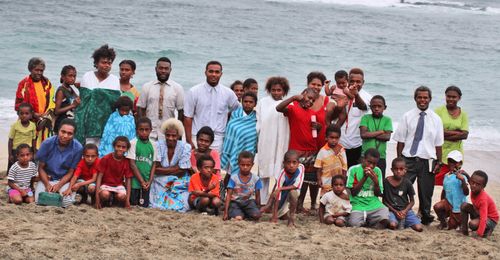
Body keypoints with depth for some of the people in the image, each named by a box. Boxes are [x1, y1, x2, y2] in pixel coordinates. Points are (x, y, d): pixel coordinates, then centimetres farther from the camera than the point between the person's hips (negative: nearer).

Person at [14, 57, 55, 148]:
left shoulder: (47, 83, 10)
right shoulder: (24, 83, -3)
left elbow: (51, 101, 13)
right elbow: (19, 104, -5)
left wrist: (47, 114, -5)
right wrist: (34, 114, -13)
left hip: (45, 121, 4)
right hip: (29, 121, -4)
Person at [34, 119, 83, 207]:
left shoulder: (78, 148, -15)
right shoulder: (47, 143, -12)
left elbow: (70, 172, -6)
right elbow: (41, 167, -3)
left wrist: (58, 185, -20)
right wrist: (47, 185, -17)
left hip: (64, 180, -1)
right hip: (46, 179, 1)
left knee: (66, 202, -26)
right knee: (39, 200, -23)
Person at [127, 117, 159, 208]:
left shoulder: (153, 145, 5)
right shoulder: (133, 143, -6)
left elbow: (154, 164, 6)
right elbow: (132, 164, -8)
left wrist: (150, 181, -5)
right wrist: (141, 181, -10)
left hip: (147, 182, 3)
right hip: (135, 180, -3)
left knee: (144, 205, 4)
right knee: (133, 204, 0)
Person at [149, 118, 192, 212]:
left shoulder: (185, 147, -4)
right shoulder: (159, 145, -3)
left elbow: (181, 171, -7)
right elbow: (155, 169, -9)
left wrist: (163, 170, -8)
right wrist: (174, 168, -10)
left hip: (179, 183, 0)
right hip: (160, 183, 0)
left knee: (179, 207, -18)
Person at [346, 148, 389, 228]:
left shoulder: (377, 171, 6)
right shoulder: (353, 170, -3)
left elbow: (378, 194, 6)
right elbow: (353, 192, -6)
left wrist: (376, 181, -13)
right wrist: (364, 178, -13)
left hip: (374, 204, 2)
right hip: (358, 204, -2)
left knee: (385, 219, -26)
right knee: (354, 223, -30)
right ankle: (365, 222, 6)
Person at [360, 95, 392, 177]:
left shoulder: (387, 120, 5)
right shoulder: (366, 118, 3)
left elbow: (387, 137, -8)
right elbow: (363, 134, -10)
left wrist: (370, 134, -9)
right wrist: (381, 132, -8)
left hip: (381, 157, 1)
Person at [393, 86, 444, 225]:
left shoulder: (436, 119, 6)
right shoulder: (407, 116, 2)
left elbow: (438, 144, 6)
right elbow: (400, 141, 1)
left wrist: (438, 162, 0)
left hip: (427, 160, 1)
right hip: (409, 159, -1)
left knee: (426, 191, 9)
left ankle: (425, 217, 24)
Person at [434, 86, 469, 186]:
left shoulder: (463, 114, 7)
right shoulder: (439, 111, -1)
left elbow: (465, 135, -3)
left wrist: (446, 134, -10)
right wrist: (456, 132, -12)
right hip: (440, 153, -2)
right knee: (435, 181, -7)